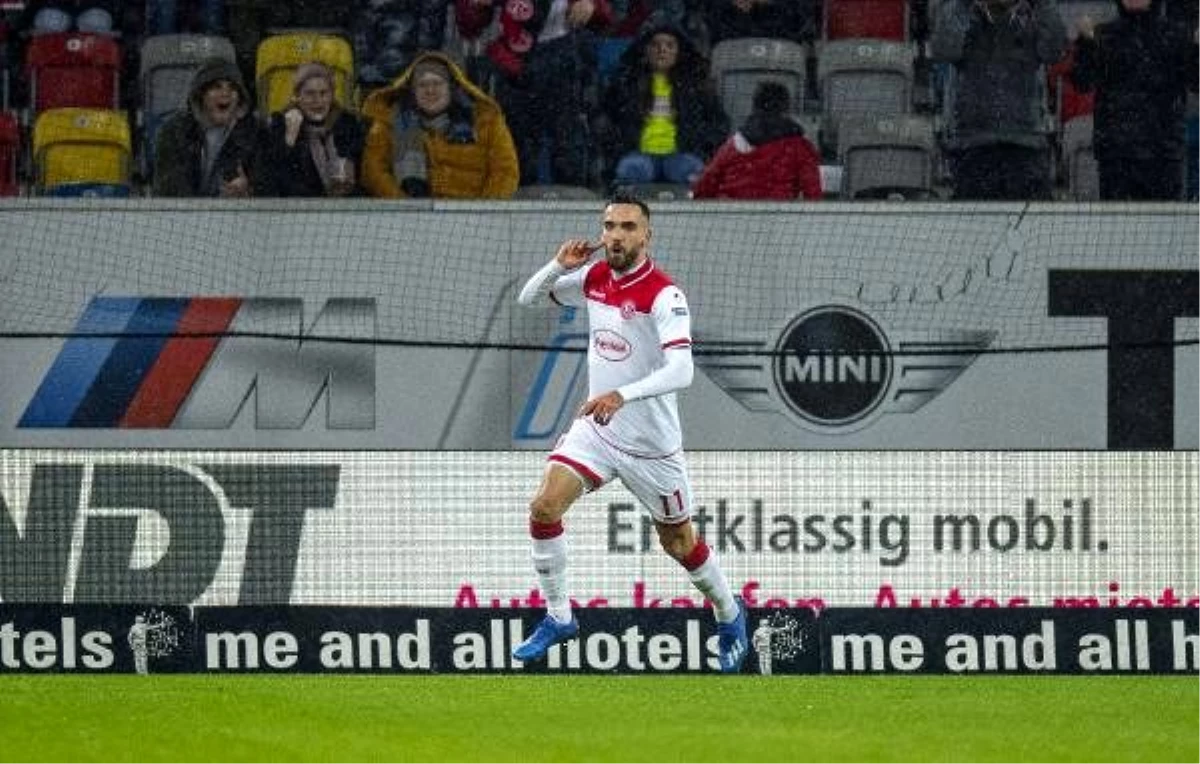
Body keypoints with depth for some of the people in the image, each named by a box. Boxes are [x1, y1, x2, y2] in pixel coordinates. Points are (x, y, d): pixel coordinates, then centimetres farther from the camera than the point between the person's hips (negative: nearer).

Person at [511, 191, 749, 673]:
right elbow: (529, 299, 10)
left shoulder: (664, 295, -22)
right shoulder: (593, 277, -2)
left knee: (679, 543, 10)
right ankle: (557, 617, 0)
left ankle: (729, 615, 37)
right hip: (595, 430, 5)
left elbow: (681, 370, -32)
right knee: (544, 506, -15)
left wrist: (623, 395, -46)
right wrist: (560, 266, -10)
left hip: (651, 445, -5)